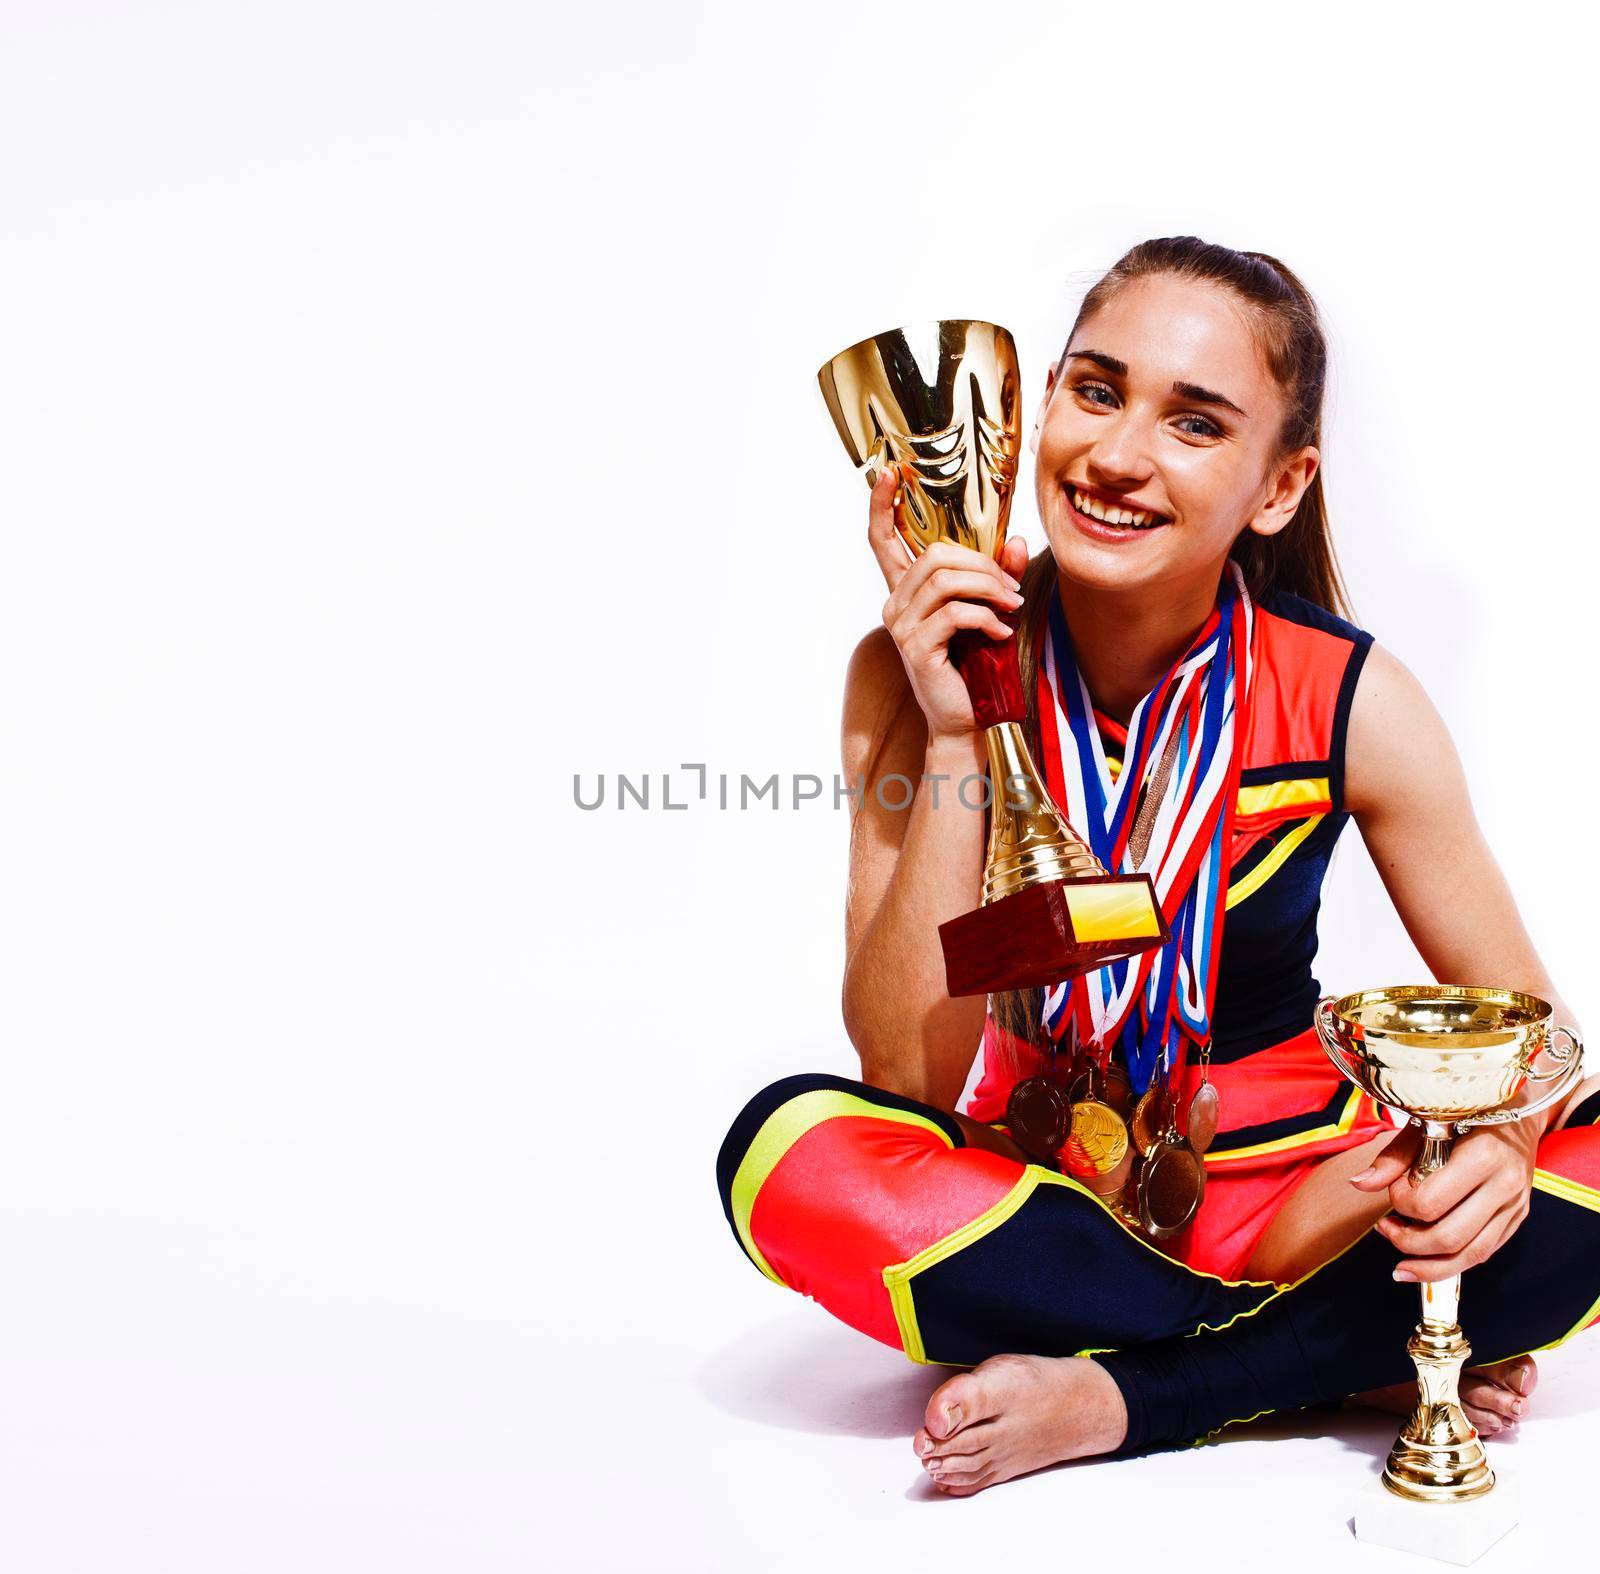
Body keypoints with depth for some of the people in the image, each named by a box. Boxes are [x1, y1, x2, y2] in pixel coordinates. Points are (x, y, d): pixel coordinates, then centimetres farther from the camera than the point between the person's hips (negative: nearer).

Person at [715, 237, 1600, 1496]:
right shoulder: (916, 671, -13)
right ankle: (1353, 1359, -19)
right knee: (789, 1152, -31)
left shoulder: (1349, 699, -13)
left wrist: (1497, 1132, -29)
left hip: (1281, 1169, 0)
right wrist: (956, 735, -27)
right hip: (1020, 1175, 0)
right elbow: (911, 1070, -19)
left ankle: (1111, 1400, -18)